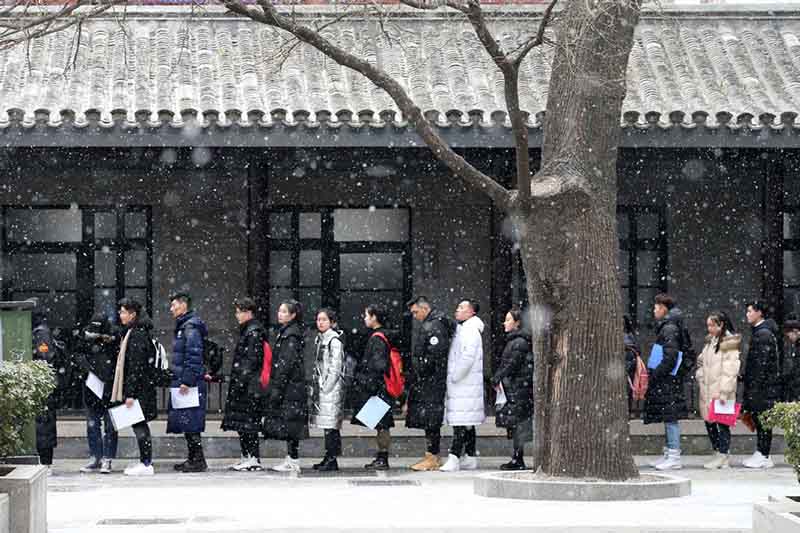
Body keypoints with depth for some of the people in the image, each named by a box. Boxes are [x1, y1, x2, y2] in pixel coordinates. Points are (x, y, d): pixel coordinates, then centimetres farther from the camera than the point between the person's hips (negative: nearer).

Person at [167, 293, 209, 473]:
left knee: (190, 423, -9)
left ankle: (198, 460, -7)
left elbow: (194, 356, -20)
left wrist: (187, 381, -23)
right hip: (181, 382, 10)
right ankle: (193, 458, 17)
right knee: (186, 423, 12)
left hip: (189, 384, -10)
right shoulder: (183, 326, 19)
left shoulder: (191, 327, -13)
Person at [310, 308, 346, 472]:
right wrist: (317, 387, 14)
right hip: (322, 387, 9)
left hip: (332, 388, -9)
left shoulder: (334, 341, -10)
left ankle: (332, 460, -10)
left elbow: (335, 367, -13)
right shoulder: (319, 339, 16)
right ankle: (328, 457, 14)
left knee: (331, 425, -10)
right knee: (326, 425, 10)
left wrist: (326, 387, -14)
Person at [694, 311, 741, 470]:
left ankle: (723, 456, 0)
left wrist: (724, 392, -19)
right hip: (707, 391, 8)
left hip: (721, 392, -8)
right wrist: (700, 377, 8)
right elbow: (701, 362, 25)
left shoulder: (730, 344, -10)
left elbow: (730, 371, -15)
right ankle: (719, 454, 17)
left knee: (722, 423, -5)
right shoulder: (710, 342, 16)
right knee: (709, 422, 9)